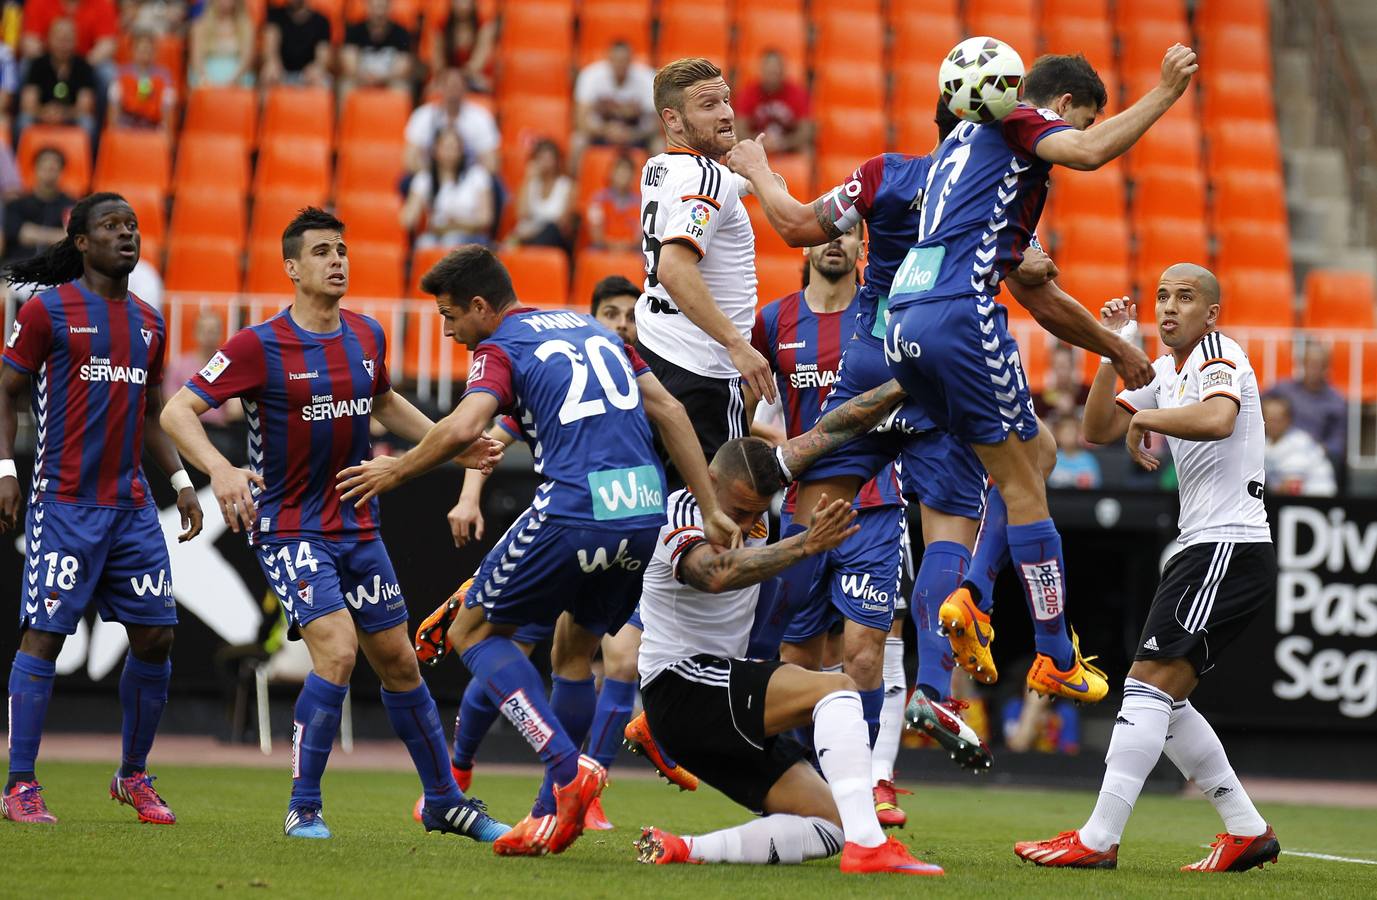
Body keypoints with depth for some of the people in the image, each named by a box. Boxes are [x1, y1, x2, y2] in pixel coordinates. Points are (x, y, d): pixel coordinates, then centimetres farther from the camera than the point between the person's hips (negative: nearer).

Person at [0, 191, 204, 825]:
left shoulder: (148, 322, 15)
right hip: (65, 504, -6)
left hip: (131, 505, 6)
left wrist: (180, 481, 13)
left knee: (155, 636, 3)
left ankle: (133, 777, 17)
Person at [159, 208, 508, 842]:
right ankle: (303, 808, -9)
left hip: (357, 525, 6)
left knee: (399, 662, 10)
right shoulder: (260, 346, -14)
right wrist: (220, 469, -34)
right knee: (336, 649, -21)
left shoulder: (367, 336, 5)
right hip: (288, 529, -6)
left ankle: (445, 803, 24)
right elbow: (177, 411, -17)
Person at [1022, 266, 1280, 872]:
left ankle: (1098, 840, -18)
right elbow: (1098, 430, 14)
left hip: (1229, 548, -10)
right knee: (1163, 702, 11)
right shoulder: (1165, 372, 19)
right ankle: (1247, 830, 16)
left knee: (1148, 686, -14)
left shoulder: (1221, 358, -8)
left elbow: (1216, 419, -31)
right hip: (1201, 549, 10)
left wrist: (1144, 419, -16)